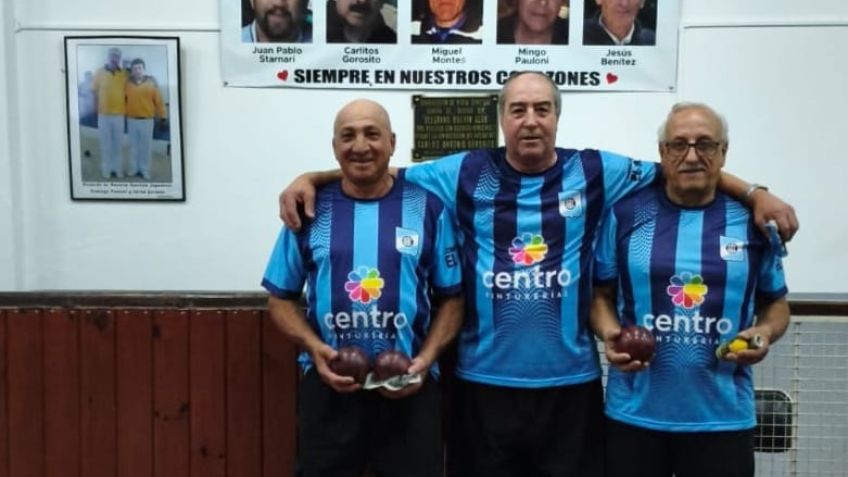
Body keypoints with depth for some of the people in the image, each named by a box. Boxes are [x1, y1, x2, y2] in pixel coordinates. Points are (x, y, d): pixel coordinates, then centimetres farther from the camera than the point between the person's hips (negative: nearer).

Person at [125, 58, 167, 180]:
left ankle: (145, 170, 12)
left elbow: (158, 100, -3)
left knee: (145, 146, 3)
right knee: (133, 145, 9)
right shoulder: (128, 83, 1)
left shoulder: (151, 82, -3)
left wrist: (162, 115, -4)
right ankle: (134, 169, 19)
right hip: (132, 119, 2)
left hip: (147, 120, -2)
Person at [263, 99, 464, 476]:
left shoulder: (427, 207, 1)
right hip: (328, 387, 1)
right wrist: (314, 347, -9)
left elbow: (452, 299, 4)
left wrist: (426, 359, -10)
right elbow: (281, 297, 8)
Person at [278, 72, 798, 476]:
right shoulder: (466, 173, 2)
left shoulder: (595, 172, 1)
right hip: (485, 380, 0)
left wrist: (756, 193, 1)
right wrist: (311, 178, -3)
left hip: (570, 380, 0)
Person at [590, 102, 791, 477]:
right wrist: (609, 333, -12)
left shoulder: (753, 219, 4)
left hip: (723, 417, 1)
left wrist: (764, 333, -7)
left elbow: (776, 304, 13)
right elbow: (600, 293, 7)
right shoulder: (626, 213, 1)